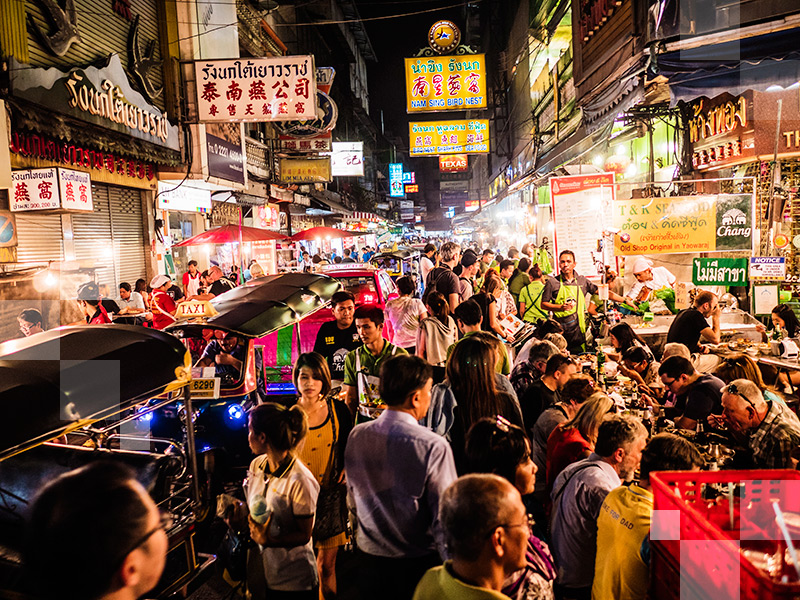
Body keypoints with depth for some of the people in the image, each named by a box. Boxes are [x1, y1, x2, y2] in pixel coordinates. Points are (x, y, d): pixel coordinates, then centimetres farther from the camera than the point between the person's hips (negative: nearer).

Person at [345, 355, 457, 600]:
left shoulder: (356, 436, -8)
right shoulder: (433, 446, -24)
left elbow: (353, 501, 5)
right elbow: (444, 517, -19)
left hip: (369, 557, 4)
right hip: (419, 562, -4)